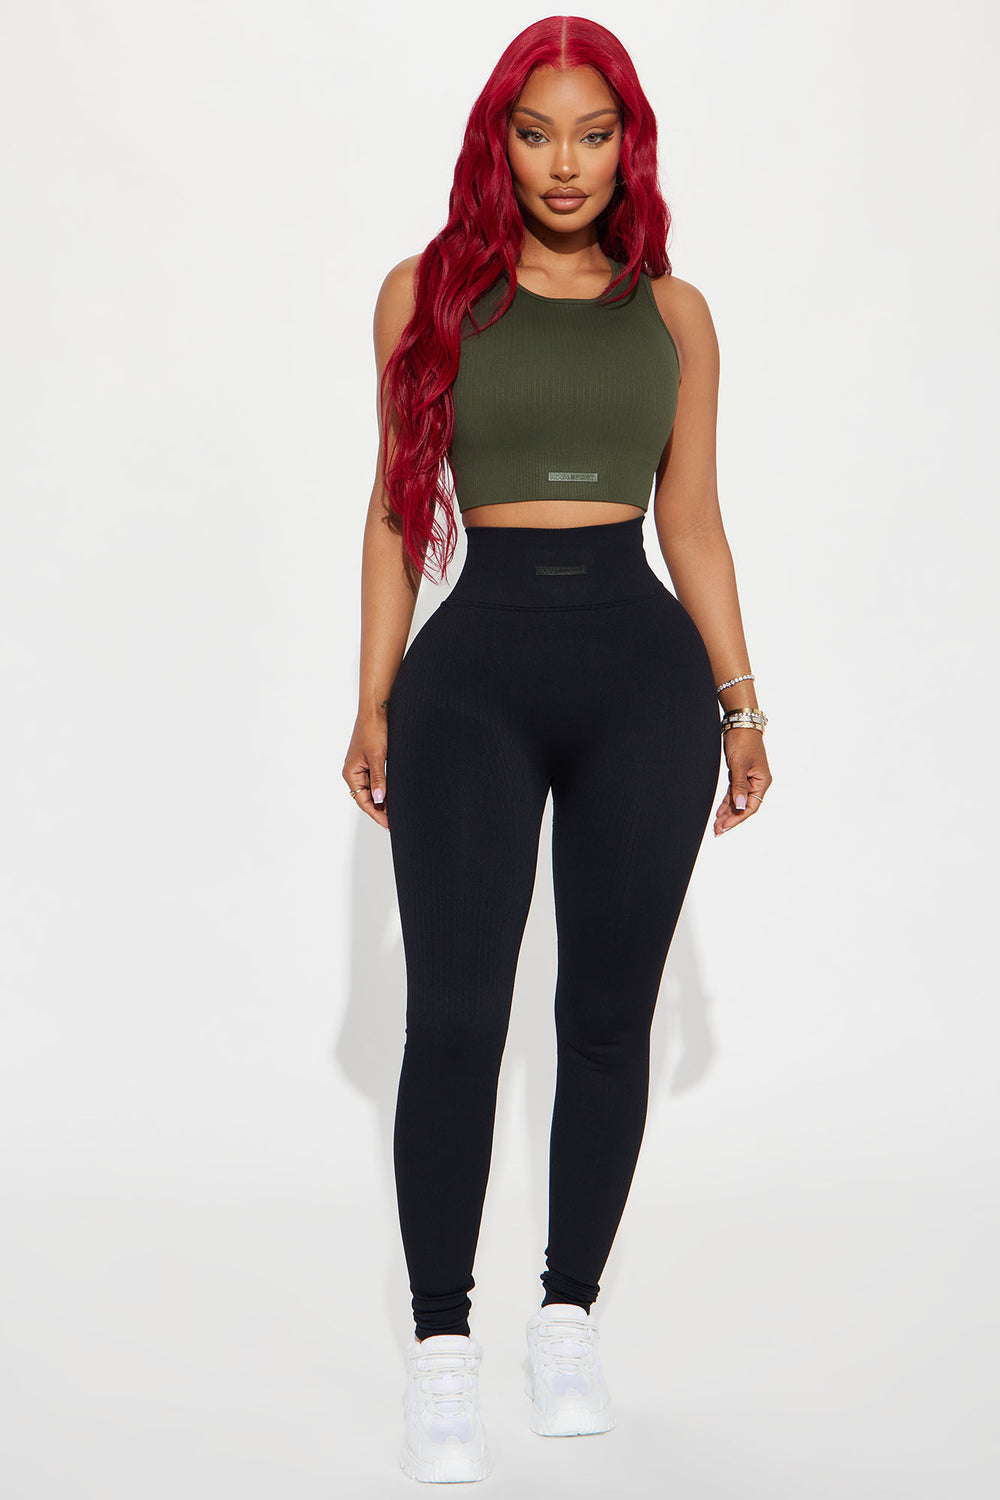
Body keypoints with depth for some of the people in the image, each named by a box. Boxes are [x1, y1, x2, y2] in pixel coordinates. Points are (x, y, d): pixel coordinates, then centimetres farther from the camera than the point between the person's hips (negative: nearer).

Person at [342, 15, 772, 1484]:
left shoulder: (674, 312, 11)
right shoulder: (429, 292, 8)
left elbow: (692, 518, 12)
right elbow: (397, 507, 8)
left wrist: (742, 702, 8)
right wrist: (374, 702, 4)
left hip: (643, 670, 2)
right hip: (474, 666, -1)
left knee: (609, 1016, 5)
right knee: (453, 1019, -6)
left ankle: (571, 1319, 20)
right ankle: (442, 1351, 5)